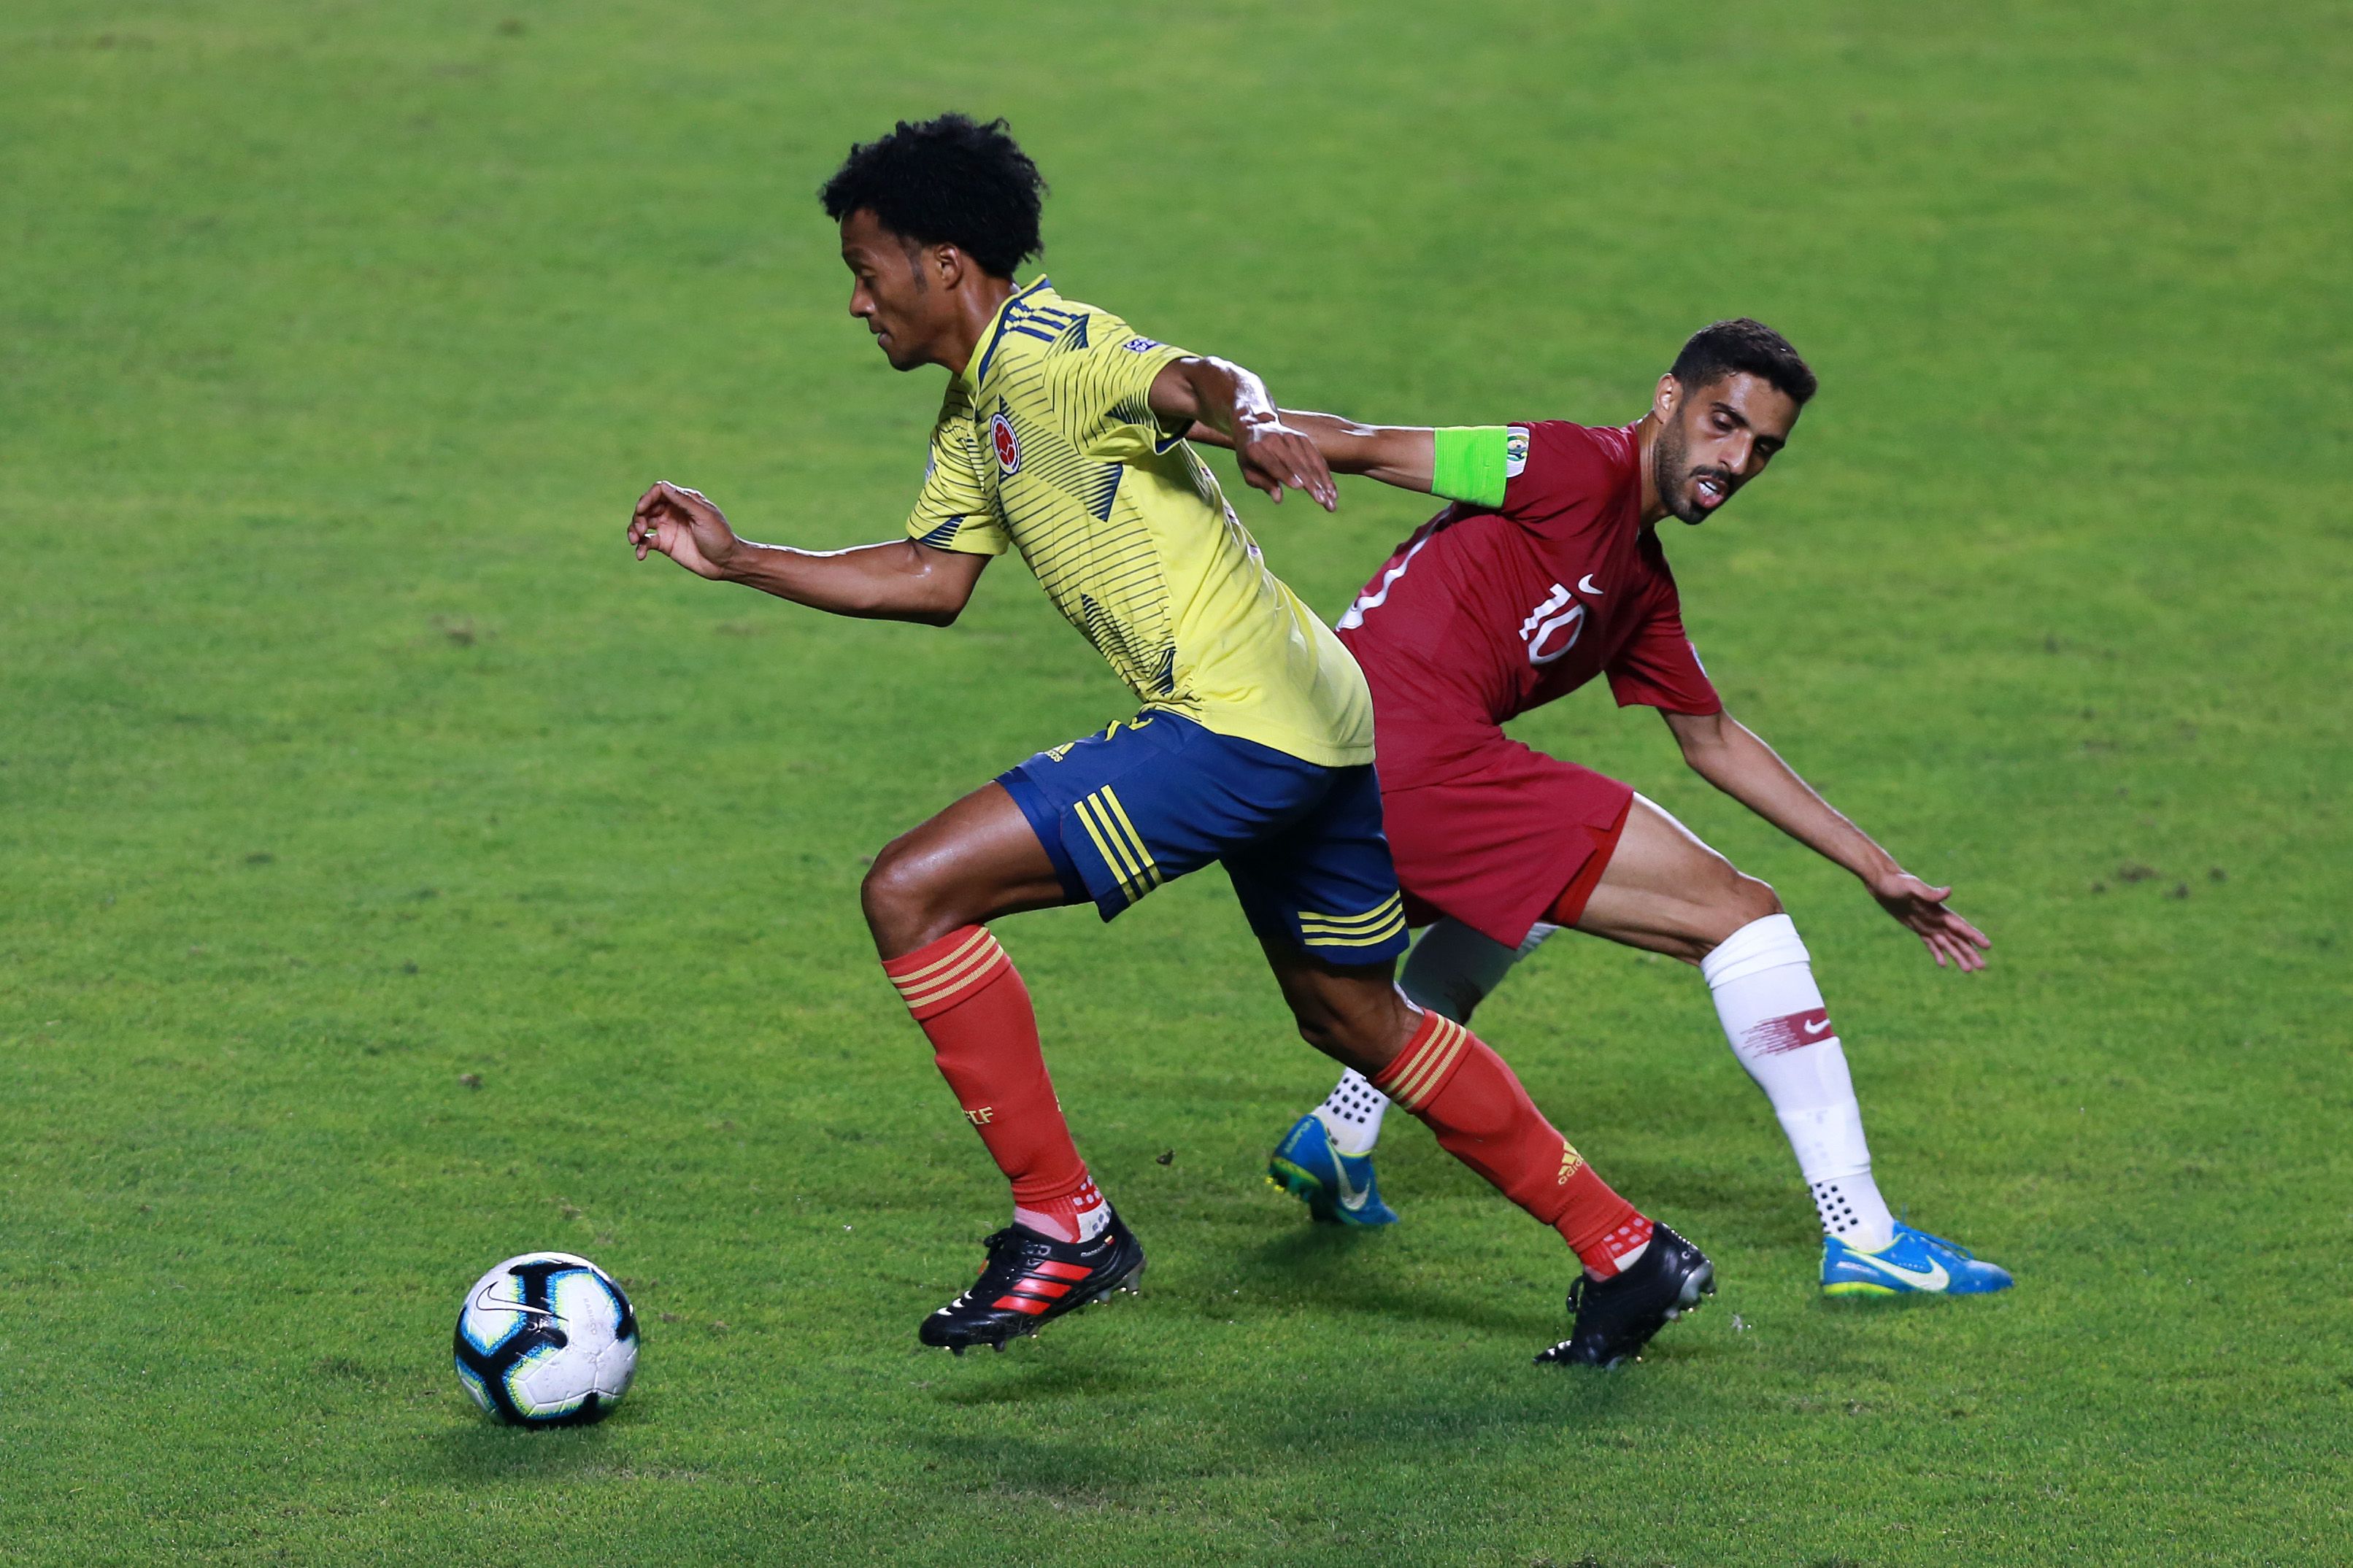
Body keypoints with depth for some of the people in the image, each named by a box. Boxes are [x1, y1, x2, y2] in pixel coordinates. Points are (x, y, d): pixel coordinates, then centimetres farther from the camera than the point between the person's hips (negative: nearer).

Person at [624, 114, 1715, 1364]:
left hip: (1233, 725, -11)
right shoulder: (974, 415, 19)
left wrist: (1249, 420, -51)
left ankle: (1063, 1226, -8)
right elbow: (928, 581, 27)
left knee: (910, 893, -12)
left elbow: (1196, 378, -29)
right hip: (1318, 730, 11)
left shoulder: (1041, 350, -10)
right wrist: (736, 560, 26)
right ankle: (1626, 1252, 30)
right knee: (1356, 1023, 24)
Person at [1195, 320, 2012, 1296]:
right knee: (1736, 912, -6)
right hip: (1418, 759, -10)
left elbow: (1713, 742, 32)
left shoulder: (1644, 588, 23)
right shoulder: (1581, 468, -4)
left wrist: (1877, 871, 34)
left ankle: (1337, 1143, 40)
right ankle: (1860, 1238, -8)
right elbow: (1361, 446, -7)